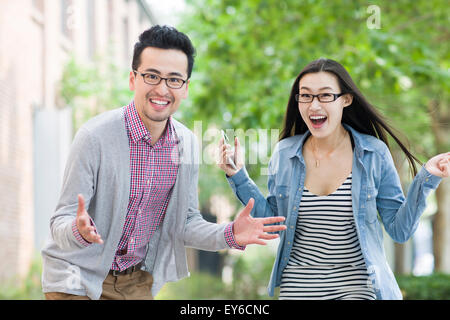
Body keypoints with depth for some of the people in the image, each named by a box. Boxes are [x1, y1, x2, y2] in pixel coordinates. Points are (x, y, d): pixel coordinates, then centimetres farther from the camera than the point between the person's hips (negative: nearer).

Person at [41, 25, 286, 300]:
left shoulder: (188, 144, -4)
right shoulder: (95, 136, -21)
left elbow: (186, 223, 4)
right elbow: (60, 224, -20)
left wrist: (230, 235, -14)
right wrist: (79, 231, -43)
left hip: (138, 281, 5)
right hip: (80, 281, -5)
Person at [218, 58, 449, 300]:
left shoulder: (374, 153, -6)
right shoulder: (284, 154, 0)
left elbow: (399, 230, -3)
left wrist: (426, 179, -13)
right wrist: (238, 175, 3)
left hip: (357, 286, -2)